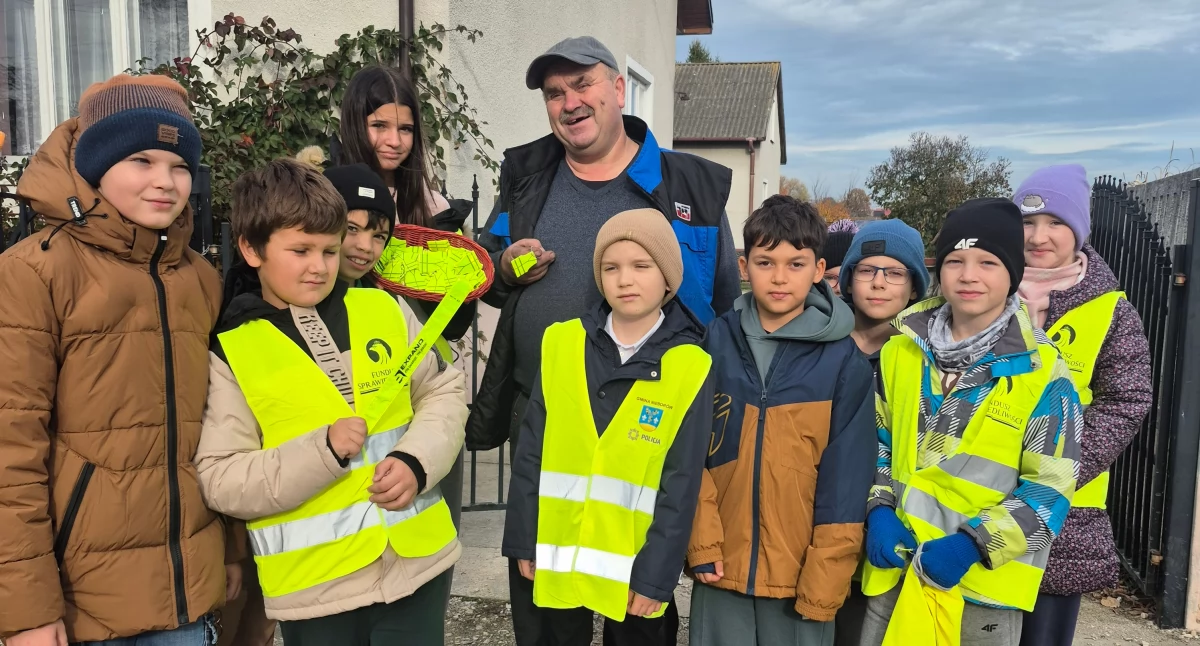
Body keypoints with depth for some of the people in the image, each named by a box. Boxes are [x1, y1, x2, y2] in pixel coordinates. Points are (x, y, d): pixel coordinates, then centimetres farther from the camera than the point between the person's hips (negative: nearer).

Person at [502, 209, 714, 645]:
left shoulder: (690, 368, -9)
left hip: (635, 564, -2)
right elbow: (531, 453, 0)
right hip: (558, 556, 2)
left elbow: (681, 486, -9)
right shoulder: (561, 343, -3)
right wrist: (524, 540, 0)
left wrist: (655, 574, -9)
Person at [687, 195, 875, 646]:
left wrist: (824, 579, -8)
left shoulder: (843, 360, -6)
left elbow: (846, 478, -6)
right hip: (723, 564, 2)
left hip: (801, 571, -1)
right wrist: (702, 540, -5)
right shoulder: (717, 341, -1)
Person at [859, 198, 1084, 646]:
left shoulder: (1042, 373, -8)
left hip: (984, 582, -3)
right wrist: (879, 511, -4)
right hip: (895, 569, 3)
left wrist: (974, 544, -19)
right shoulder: (901, 352, 3)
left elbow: (1049, 490, -8)